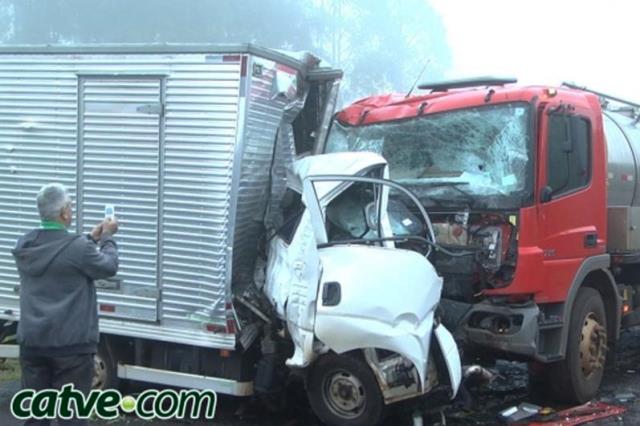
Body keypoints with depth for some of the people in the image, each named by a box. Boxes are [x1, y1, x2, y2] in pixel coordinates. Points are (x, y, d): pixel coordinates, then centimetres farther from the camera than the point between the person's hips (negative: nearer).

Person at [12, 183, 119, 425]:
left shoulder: (24, 246, 3)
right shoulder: (78, 247, -17)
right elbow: (109, 267, 0)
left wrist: (91, 239, 22)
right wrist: (107, 237, 15)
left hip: (32, 342, 6)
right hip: (71, 345, -6)